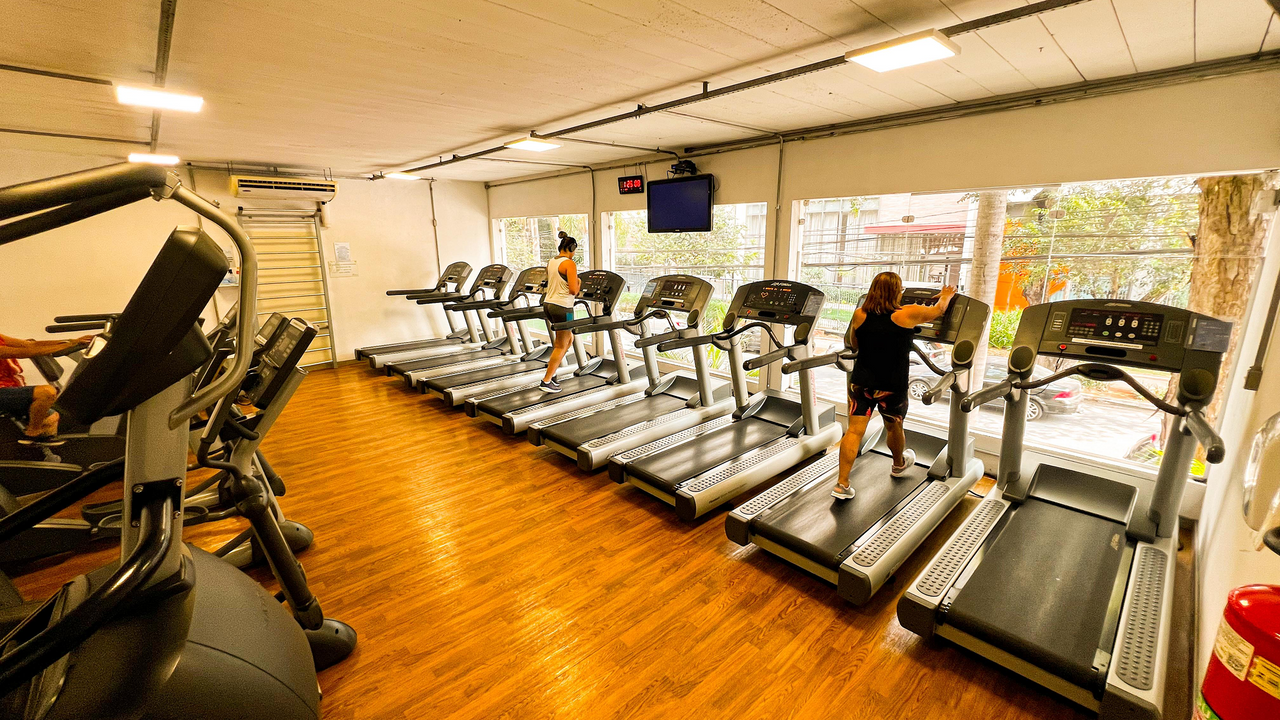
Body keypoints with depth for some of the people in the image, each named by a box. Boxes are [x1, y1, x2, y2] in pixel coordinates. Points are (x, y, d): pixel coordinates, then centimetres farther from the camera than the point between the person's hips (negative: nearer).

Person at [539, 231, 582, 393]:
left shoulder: (551, 262, 12)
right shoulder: (570, 264, -13)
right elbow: (573, 290, -20)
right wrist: (579, 283, 1)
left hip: (548, 303, 9)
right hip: (562, 307, -9)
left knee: (568, 339, 22)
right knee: (561, 346, 3)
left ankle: (551, 373, 21)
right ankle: (546, 382, 5)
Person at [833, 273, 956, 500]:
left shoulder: (860, 315, -2)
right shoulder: (907, 314, -9)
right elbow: (938, 310, 10)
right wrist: (946, 296, 31)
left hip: (861, 384, 1)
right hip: (892, 387, -1)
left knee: (854, 430, 0)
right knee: (893, 427, 22)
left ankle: (842, 484, -3)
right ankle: (899, 464, 50)